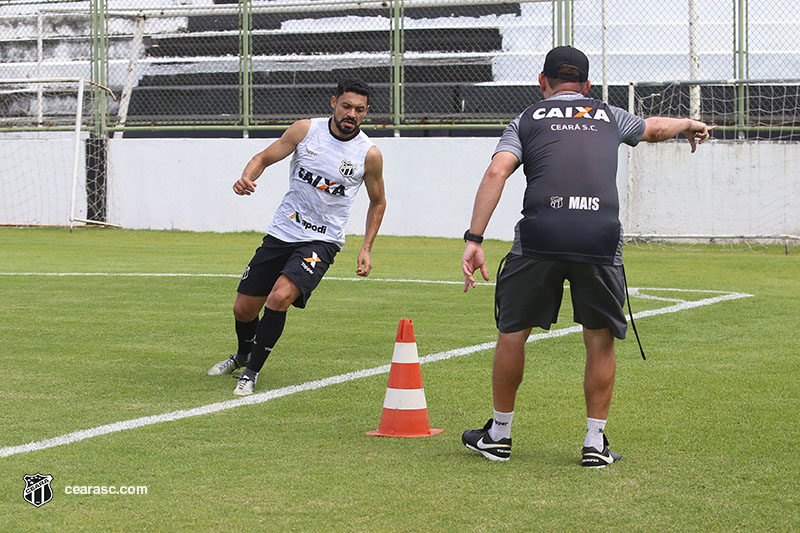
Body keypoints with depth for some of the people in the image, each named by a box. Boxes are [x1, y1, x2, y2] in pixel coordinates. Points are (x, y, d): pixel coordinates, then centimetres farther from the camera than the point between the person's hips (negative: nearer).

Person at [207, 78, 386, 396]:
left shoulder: (369, 154, -7)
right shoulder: (305, 130, -4)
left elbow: (377, 202, 9)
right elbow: (264, 157, 2)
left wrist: (366, 249, 2)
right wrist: (247, 177, -21)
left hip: (321, 241, -3)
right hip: (281, 233, 3)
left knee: (279, 297, -27)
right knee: (243, 308, 7)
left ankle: (252, 372, -10)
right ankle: (244, 355, 41)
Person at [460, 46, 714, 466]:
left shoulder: (526, 120, 18)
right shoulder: (609, 116, 24)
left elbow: (497, 172, 1)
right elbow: (655, 128, 44)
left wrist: (474, 238, -5)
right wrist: (690, 125, 66)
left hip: (540, 232, -1)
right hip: (601, 237, 1)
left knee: (513, 332, 13)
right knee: (601, 340, 13)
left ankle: (499, 435, 21)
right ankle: (595, 443, 14)